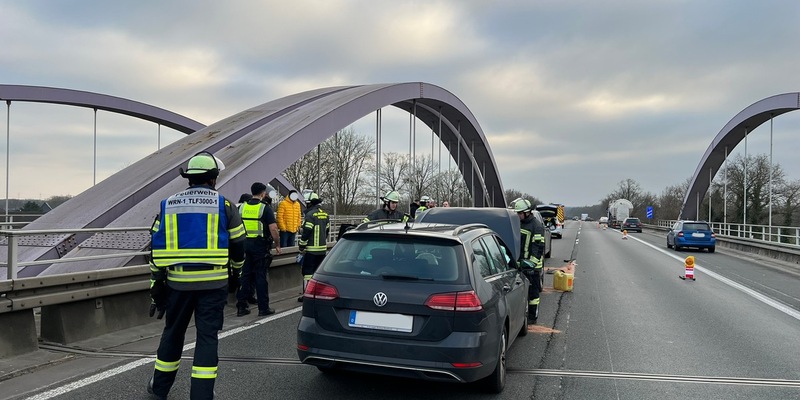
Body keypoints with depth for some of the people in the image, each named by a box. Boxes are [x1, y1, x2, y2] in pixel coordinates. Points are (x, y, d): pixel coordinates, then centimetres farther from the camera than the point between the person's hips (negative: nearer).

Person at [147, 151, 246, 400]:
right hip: (213, 282, -3)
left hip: (178, 281, 3)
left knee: (173, 333, 19)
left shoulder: (168, 205, 8)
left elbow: (157, 249, 7)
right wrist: (235, 268, 22)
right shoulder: (223, 205, -2)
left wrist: (156, 284, 14)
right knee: (207, 336, 4)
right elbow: (237, 244, 3)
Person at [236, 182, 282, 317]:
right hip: (260, 245, -5)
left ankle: (241, 307, 14)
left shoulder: (242, 207, 9)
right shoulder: (265, 208, -8)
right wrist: (277, 245, -3)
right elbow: (273, 228, -14)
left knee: (245, 275, 10)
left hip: (245, 244, 5)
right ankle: (263, 308, 6)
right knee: (261, 276, 1)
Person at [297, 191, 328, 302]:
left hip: (311, 249, -8)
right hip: (323, 248, 8)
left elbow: (306, 232, -16)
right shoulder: (325, 214, 12)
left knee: (308, 271, -3)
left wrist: (301, 246, -7)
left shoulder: (310, 214, -13)